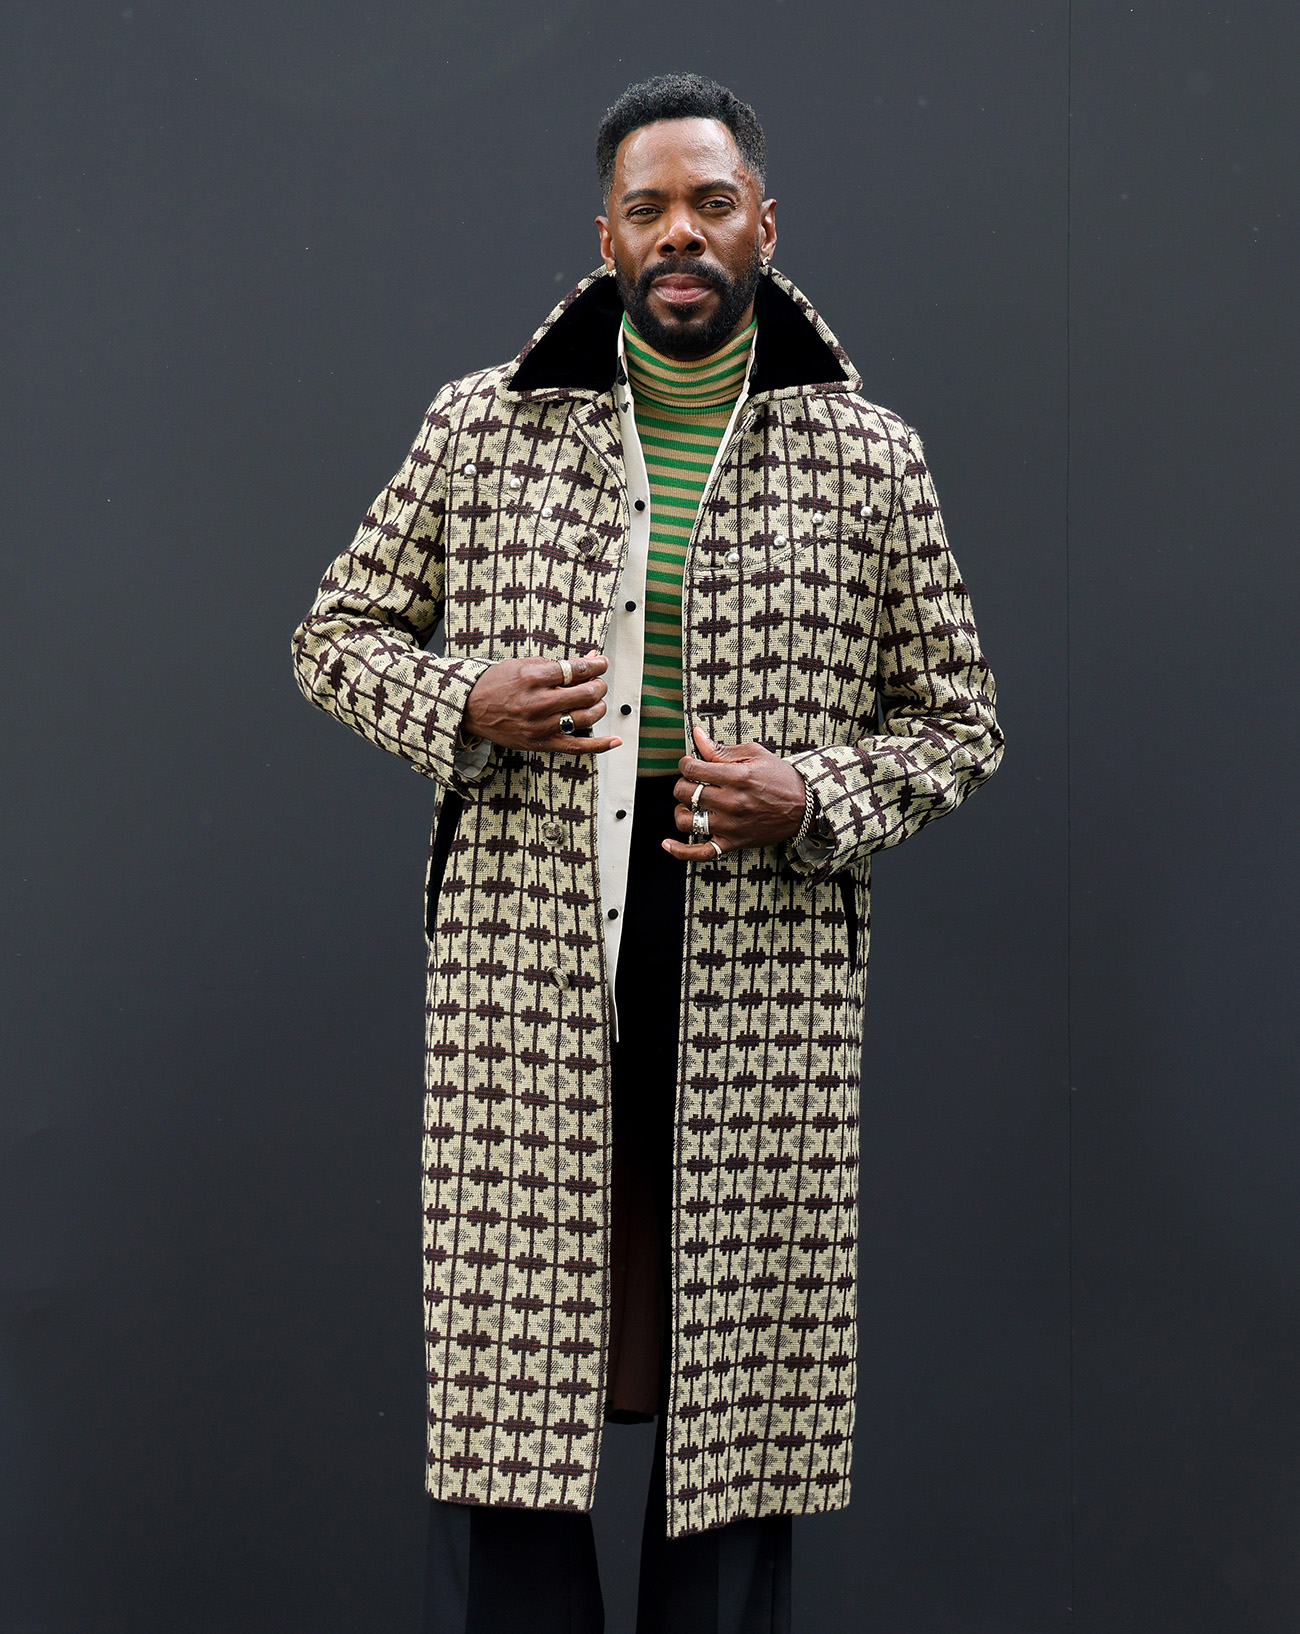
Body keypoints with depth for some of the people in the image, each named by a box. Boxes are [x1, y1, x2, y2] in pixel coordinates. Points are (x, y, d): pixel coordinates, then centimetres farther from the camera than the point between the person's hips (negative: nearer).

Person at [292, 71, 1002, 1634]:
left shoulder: (867, 455, 7)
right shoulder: (483, 424, 7)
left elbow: (958, 716, 12)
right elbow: (335, 633, 15)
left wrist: (814, 798, -7)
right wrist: (461, 704, -6)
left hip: (763, 972, 0)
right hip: (524, 969, 0)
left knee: (742, 1388, 6)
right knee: (504, 1383, 1)